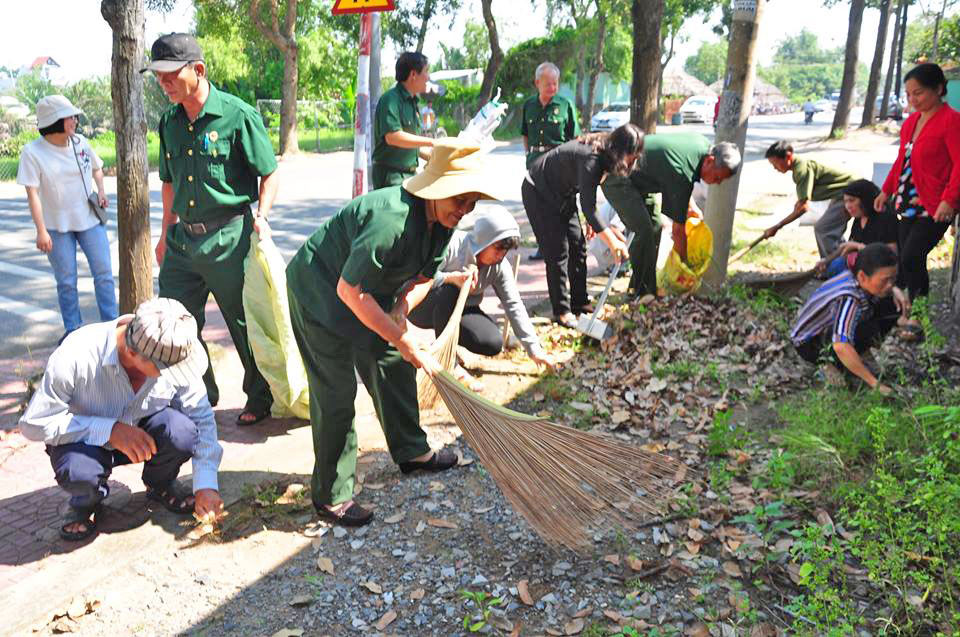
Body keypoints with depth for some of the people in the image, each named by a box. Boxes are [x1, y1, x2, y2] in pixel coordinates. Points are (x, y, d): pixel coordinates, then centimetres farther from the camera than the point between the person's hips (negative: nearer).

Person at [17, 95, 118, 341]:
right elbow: (32, 193, -12)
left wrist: (101, 190, 1)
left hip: (90, 220, 3)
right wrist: (41, 231, -16)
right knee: (66, 282, 5)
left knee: (104, 274, 2)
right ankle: (73, 330, 19)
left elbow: (96, 167, 19)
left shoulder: (80, 142, -1)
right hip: (57, 227, -3)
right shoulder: (32, 152, -10)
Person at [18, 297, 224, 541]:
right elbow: (33, 423, -24)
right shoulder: (75, 356, -32)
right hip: (86, 440, -2)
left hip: (142, 431, 2)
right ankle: (86, 502, 3)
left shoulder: (175, 355, -24)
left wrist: (206, 485, -21)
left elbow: (202, 418, -14)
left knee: (182, 431, -30)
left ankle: (160, 485, 5)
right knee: (79, 471, -36)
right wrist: (110, 430, -34)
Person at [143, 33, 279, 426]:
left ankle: (260, 399, 25)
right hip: (182, 240, 6)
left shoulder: (238, 115, -10)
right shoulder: (169, 123, 9)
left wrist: (261, 215, -19)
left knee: (246, 324, 6)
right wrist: (167, 233, 19)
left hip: (228, 239, -6)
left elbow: (269, 173, -6)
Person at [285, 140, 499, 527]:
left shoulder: (444, 219, -7)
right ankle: (331, 496, 5)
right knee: (337, 391, -8)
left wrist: (401, 308, -14)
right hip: (319, 288, -9)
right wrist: (402, 339, -27)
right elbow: (350, 291, -33)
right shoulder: (391, 219, -36)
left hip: (366, 286, 9)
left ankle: (411, 451, 35)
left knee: (394, 367, 16)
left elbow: (424, 276, 6)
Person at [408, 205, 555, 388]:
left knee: (493, 344, -19)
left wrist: (534, 349, -14)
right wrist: (450, 277, -45)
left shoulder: (500, 267, -11)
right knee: (449, 290, -37)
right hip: (422, 308, -4)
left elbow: (514, 305, -10)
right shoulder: (452, 244, -27)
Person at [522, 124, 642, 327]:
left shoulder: (603, 153, -6)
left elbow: (589, 201, 5)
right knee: (558, 250, -9)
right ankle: (561, 311, -1)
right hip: (538, 192, -9)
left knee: (578, 246, 7)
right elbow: (588, 207, -35)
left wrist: (603, 226, 2)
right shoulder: (591, 158, -33)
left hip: (562, 193, 9)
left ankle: (579, 302, 17)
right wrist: (612, 241, -34)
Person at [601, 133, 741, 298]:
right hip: (616, 178, -11)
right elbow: (678, 230, -22)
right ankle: (642, 291, -9)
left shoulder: (704, 144, -5)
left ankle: (648, 286, 16)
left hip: (637, 178, 11)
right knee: (644, 230, -19)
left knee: (655, 224, 8)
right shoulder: (682, 173, -31)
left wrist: (691, 206, 8)